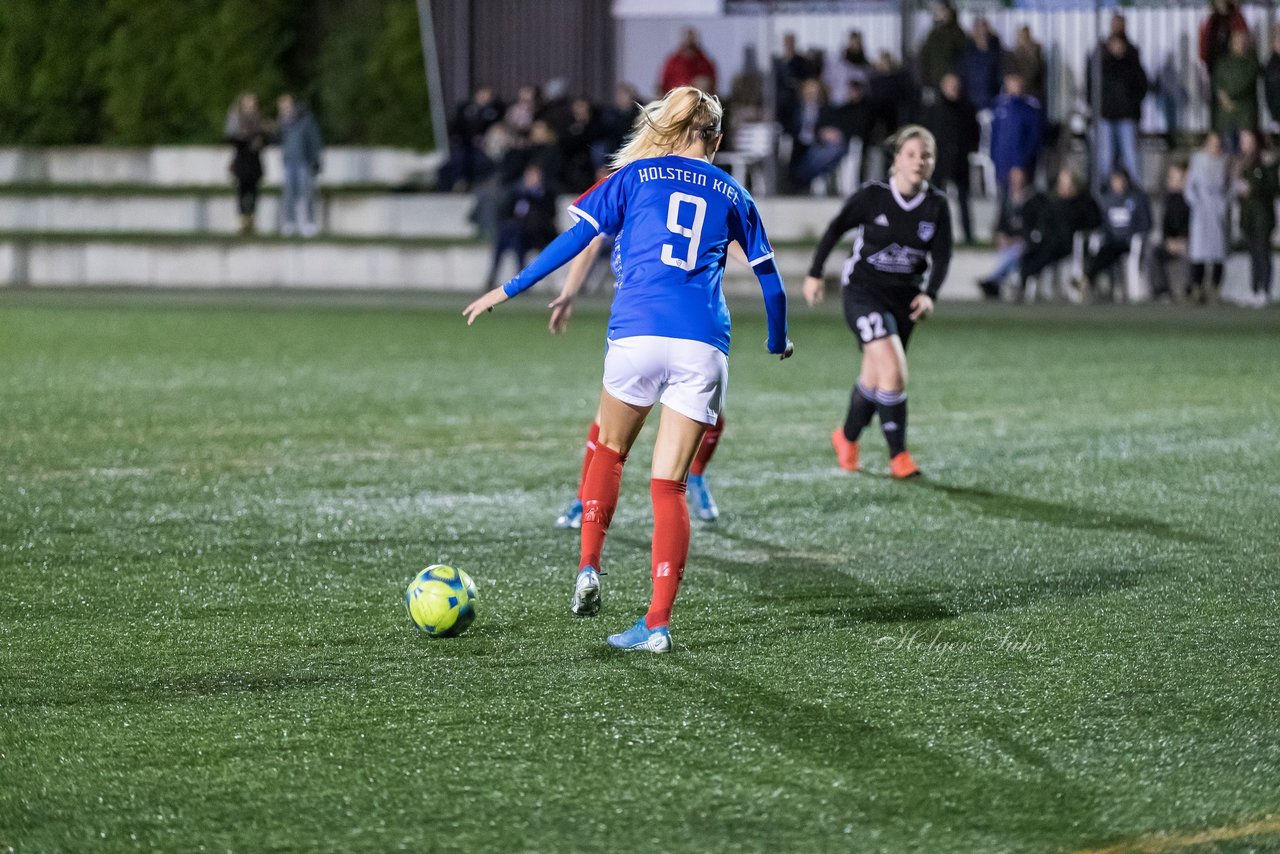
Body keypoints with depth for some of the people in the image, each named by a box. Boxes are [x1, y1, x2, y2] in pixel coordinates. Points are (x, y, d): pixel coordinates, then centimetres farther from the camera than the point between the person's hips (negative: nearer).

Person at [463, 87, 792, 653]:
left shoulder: (635, 175, 12)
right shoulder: (732, 194, 17)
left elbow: (577, 237, 5)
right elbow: (769, 281, 21)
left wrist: (509, 290, 10)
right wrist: (779, 341, 37)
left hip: (638, 331, -1)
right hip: (703, 345, 1)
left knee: (610, 449, 25)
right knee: (669, 484, 2)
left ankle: (588, 569, 12)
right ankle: (658, 623, -6)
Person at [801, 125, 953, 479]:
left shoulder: (937, 206, -3)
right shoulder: (872, 197, -12)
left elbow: (941, 255, -4)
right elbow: (835, 230, 1)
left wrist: (929, 294, -21)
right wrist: (815, 274, 4)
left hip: (904, 299, 4)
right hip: (864, 293, -4)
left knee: (874, 378, 13)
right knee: (893, 370, -21)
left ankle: (847, 437, 40)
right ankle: (899, 456, -14)